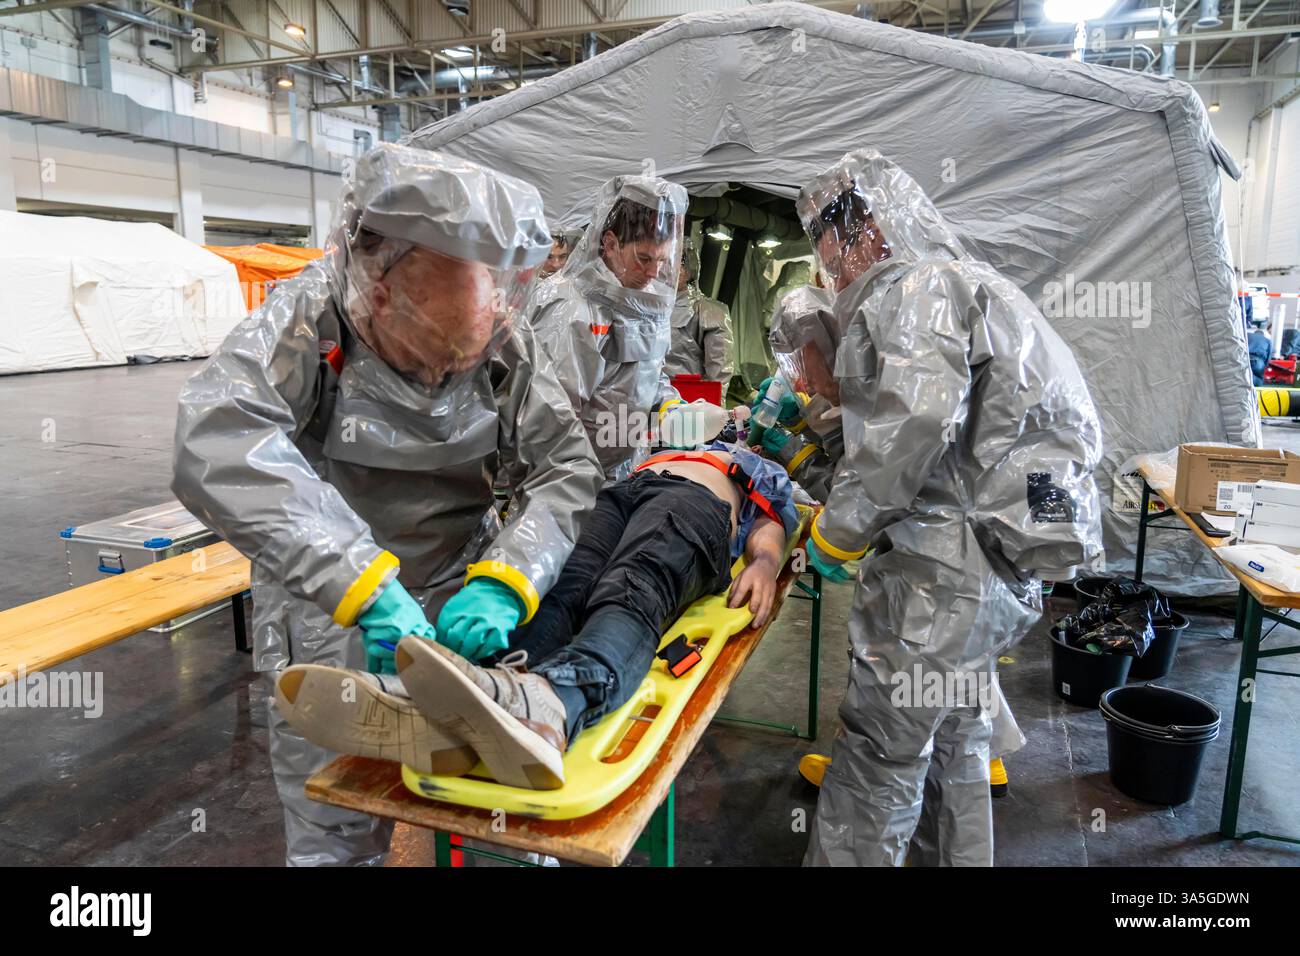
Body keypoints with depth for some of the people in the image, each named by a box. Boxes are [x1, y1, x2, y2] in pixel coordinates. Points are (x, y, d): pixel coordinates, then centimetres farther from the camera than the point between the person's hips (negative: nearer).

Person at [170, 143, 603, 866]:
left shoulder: (506, 342, -7)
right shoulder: (312, 317, -18)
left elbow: (567, 467, -7)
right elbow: (217, 446, -34)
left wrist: (504, 581, -24)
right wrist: (364, 584, -41)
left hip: (462, 610, 2)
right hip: (330, 626, -2)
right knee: (340, 840, 10)